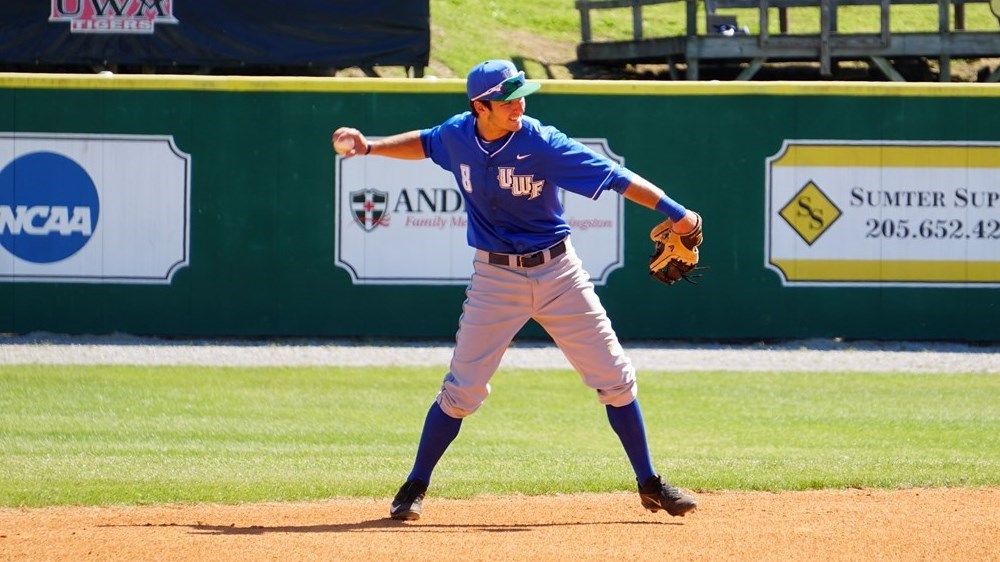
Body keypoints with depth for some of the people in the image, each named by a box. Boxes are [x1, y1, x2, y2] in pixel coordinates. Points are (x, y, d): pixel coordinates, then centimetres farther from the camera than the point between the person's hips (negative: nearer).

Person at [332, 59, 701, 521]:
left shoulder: (544, 145, -17)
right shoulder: (457, 136, -6)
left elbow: (618, 178, -20)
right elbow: (425, 143, 19)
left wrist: (675, 213, -28)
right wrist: (369, 147, 9)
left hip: (557, 273, -1)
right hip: (495, 278, 1)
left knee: (615, 378, -1)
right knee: (462, 390, -2)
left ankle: (650, 485, 12)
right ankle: (415, 487, 12)